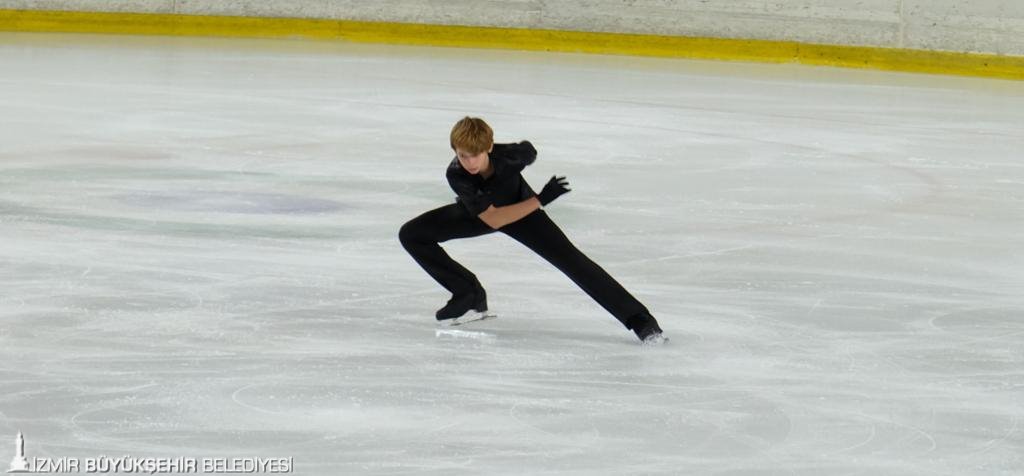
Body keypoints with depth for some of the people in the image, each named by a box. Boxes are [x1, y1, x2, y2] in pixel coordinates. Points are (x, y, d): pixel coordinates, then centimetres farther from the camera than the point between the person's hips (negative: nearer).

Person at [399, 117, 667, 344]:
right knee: (411, 235, -12)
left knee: (570, 258, -15)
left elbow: (529, 151, -9)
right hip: (477, 212, 2)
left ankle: (638, 319, -15)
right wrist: (540, 199, -41)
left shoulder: (509, 155, -37)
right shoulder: (456, 175, -37)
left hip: (520, 207, -2)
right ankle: (470, 297, 0)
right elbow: (493, 220, -38)